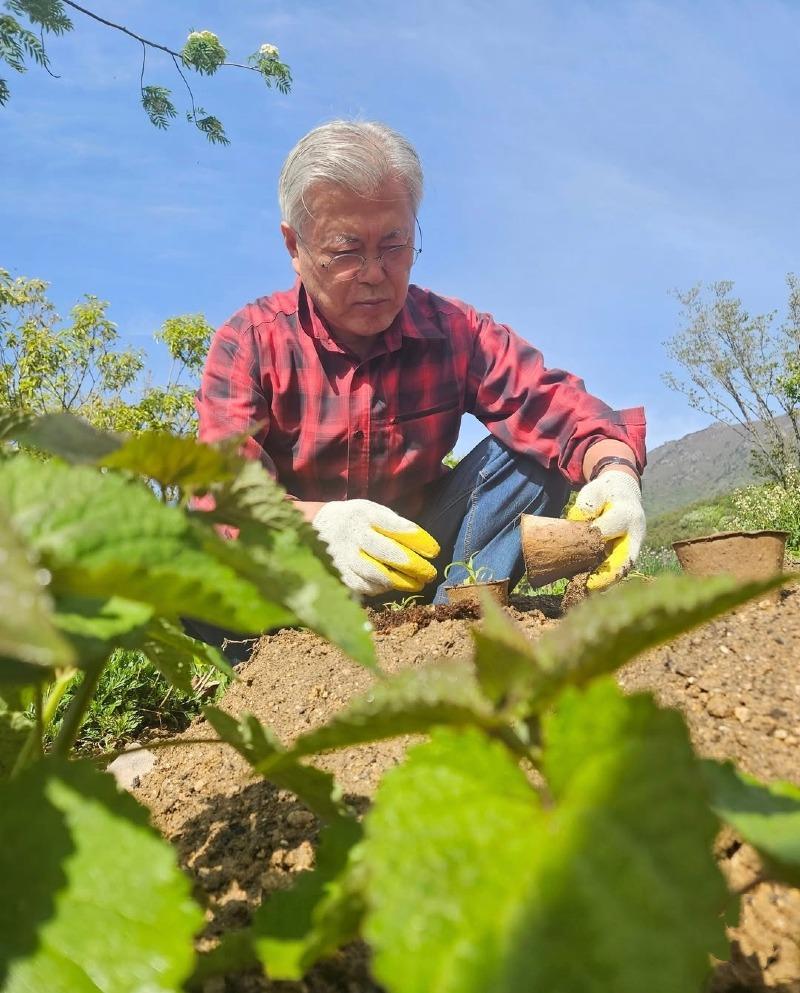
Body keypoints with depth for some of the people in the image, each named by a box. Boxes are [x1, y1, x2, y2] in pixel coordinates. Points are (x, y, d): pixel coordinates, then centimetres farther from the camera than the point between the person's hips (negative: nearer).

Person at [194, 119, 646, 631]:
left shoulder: (455, 332, -4)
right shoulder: (248, 344, -11)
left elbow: (557, 406, -15)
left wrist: (615, 470, -38)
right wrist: (316, 523, -44)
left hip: (418, 560, 3)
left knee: (531, 454, -16)